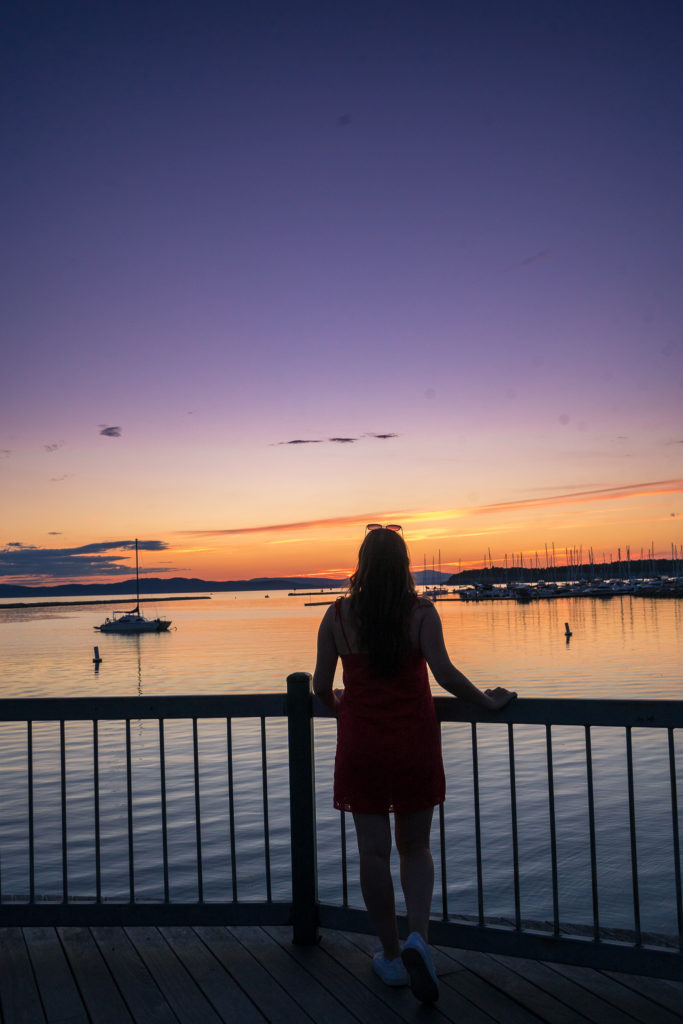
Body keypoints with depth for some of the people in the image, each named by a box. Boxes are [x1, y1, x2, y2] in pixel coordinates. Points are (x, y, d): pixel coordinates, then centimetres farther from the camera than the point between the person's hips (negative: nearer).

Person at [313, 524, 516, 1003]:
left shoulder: (337, 615, -3)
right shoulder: (421, 611, -8)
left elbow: (322, 686, 2)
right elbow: (444, 673, -17)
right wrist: (489, 701, -2)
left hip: (360, 744, 1)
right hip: (413, 741, 0)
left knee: (374, 850, 10)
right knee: (415, 847, 14)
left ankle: (392, 956, 20)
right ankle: (418, 936, -6)